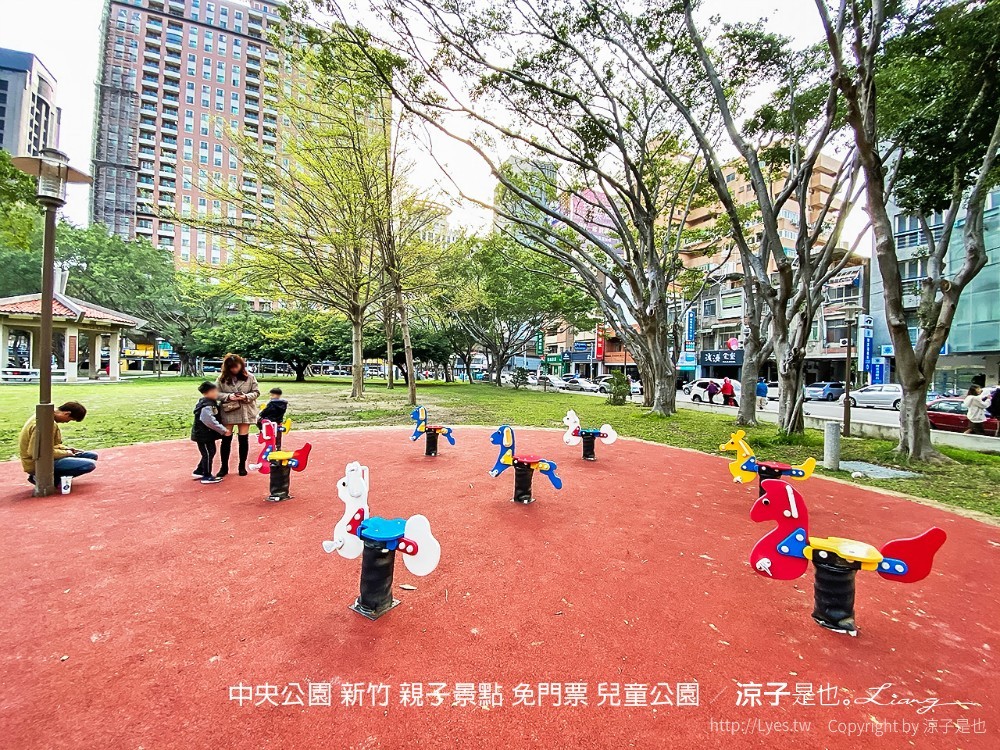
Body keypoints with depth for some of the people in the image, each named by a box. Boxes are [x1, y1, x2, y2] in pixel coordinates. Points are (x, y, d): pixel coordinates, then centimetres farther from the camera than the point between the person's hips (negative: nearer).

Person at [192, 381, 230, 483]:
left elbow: (214, 419, 17)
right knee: (208, 454, 0)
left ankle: (199, 471, 33)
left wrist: (224, 429, 11)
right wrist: (223, 430, -24)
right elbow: (211, 422, -29)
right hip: (203, 435, -10)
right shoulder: (206, 406, -23)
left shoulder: (211, 403, 8)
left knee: (210, 452, 19)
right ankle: (207, 477, 10)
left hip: (207, 434, 10)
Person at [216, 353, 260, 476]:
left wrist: (246, 396, -17)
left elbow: (256, 392, 1)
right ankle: (224, 467, 20)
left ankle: (242, 466, 20)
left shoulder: (249, 377, -2)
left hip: (245, 412, 0)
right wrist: (228, 396, -17)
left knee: (243, 439, 6)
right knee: (226, 439, 6)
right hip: (228, 412, 0)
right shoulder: (222, 378, -1)